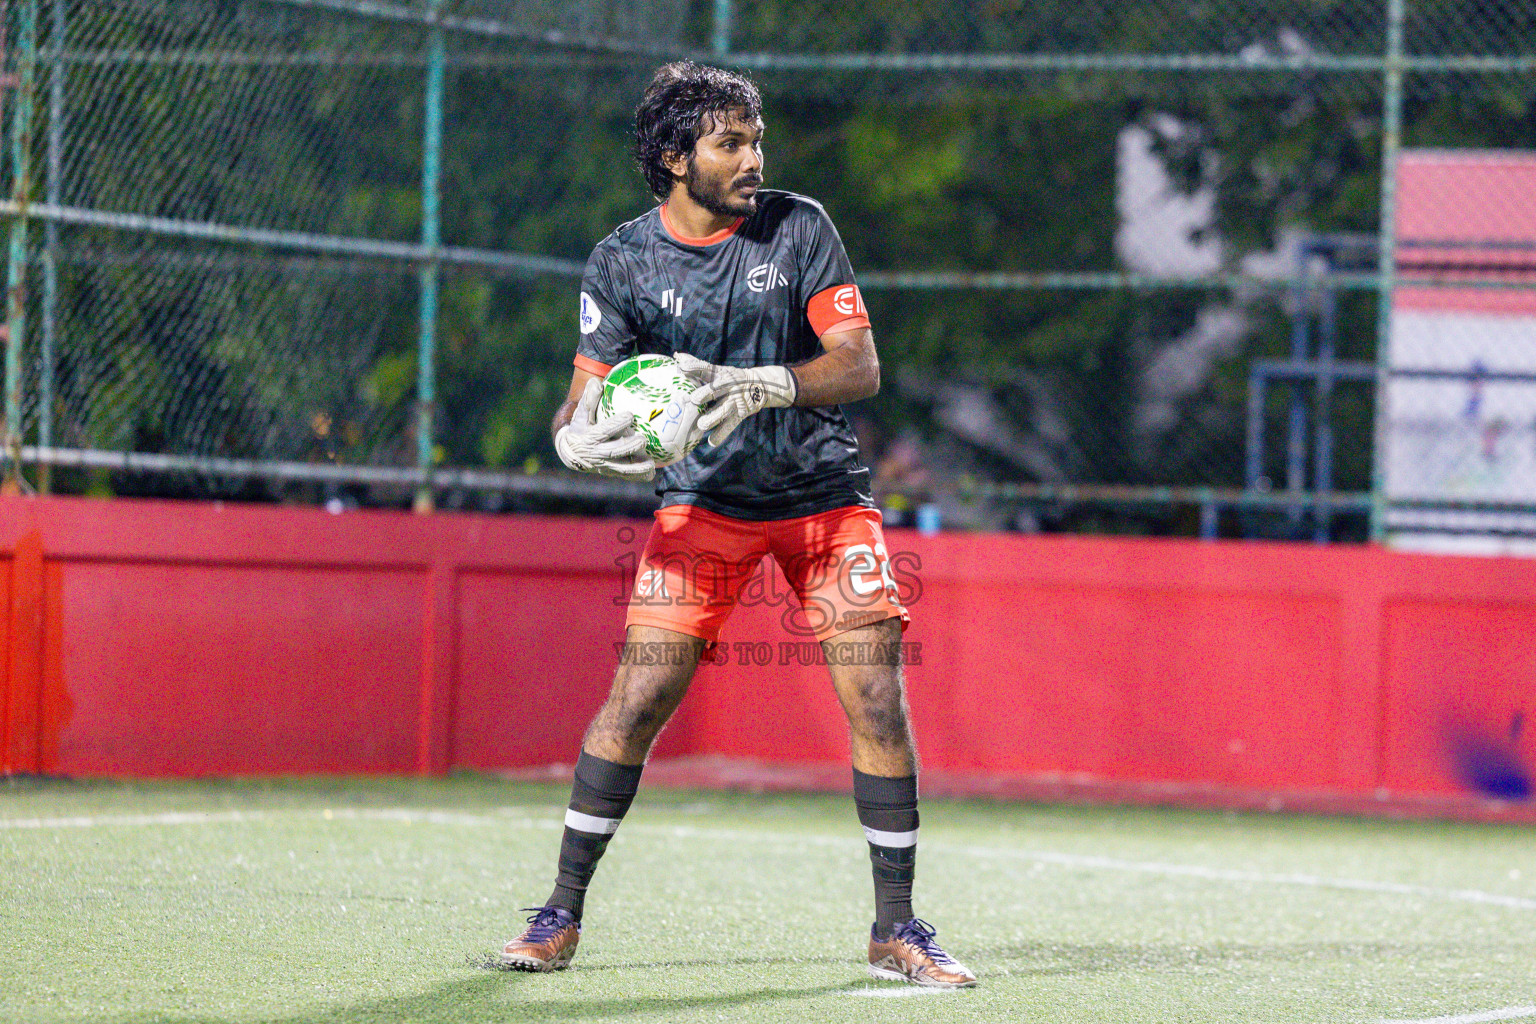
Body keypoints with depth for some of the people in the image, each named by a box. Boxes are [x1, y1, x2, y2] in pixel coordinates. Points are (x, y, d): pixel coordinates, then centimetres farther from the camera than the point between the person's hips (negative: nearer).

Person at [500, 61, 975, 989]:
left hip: (824, 491, 0)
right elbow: (587, 397, -5)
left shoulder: (800, 229, -8)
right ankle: (562, 918, 2)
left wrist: (761, 385, -32)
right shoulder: (623, 261, -6)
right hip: (703, 502, 0)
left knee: (878, 700, -9)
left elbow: (861, 365, -14)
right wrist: (579, 437, -30)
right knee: (639, 697, -10)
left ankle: (896, 928, 3)